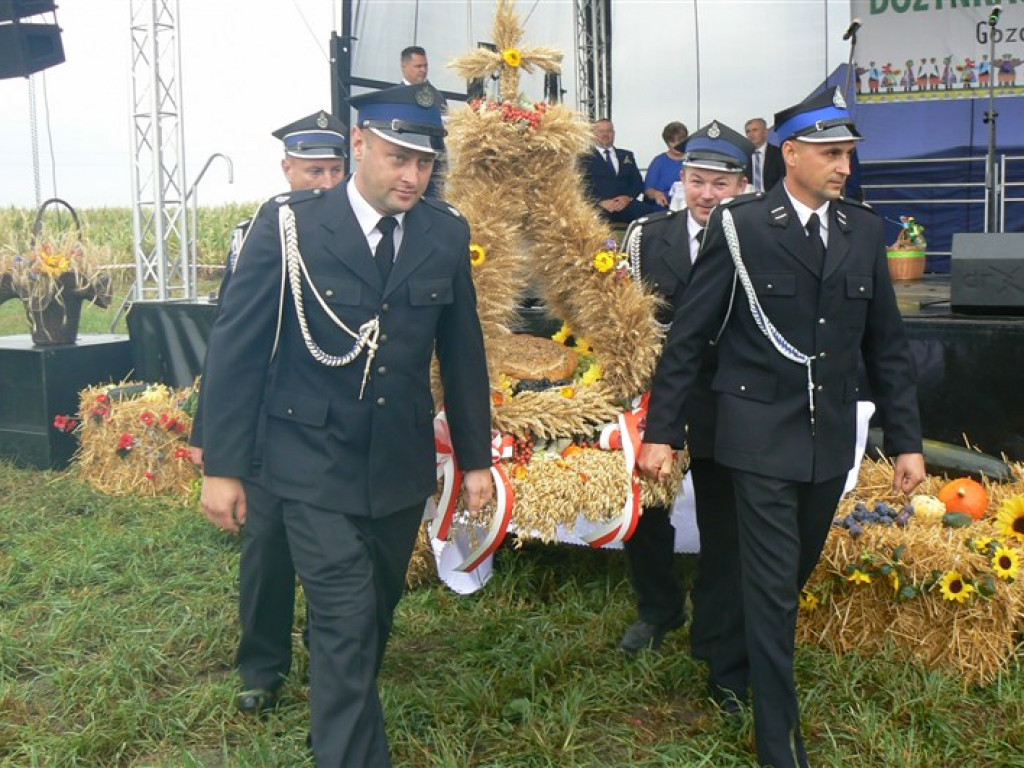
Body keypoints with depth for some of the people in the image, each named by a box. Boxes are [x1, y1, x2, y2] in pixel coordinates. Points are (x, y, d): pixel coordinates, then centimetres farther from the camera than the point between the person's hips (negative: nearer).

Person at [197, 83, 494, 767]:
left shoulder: (446, 234, -1)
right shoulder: (290, 225, -11)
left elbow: (463, 351, 6)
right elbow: (237, 347, -8)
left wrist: (476, 458, 8)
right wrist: (222, 467, -8)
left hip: (402, 468, 4)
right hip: (315, 467, -4)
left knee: (374, 619, 18)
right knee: (346, 625, -7)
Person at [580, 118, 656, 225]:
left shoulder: (627, 155, 26)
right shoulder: (586, 158, 13)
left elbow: (637, 182, 17)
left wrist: (628, 197, -5)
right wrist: (601, 202, -16)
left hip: (626, 204, 4)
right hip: (598, 207, -4)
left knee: (648, 212, -29)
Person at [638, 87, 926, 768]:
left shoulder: (865, 230, 5)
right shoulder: (740, 226, -8)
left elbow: (887, 345, 9)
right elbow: (688, 337, -6)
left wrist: (907, 440, 7)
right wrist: (661, 432, -9)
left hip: (831, 438, 5)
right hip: (763, 436, -4)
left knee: (796, 576, 18)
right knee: (773, 585, -1)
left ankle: (751, 660, 43)